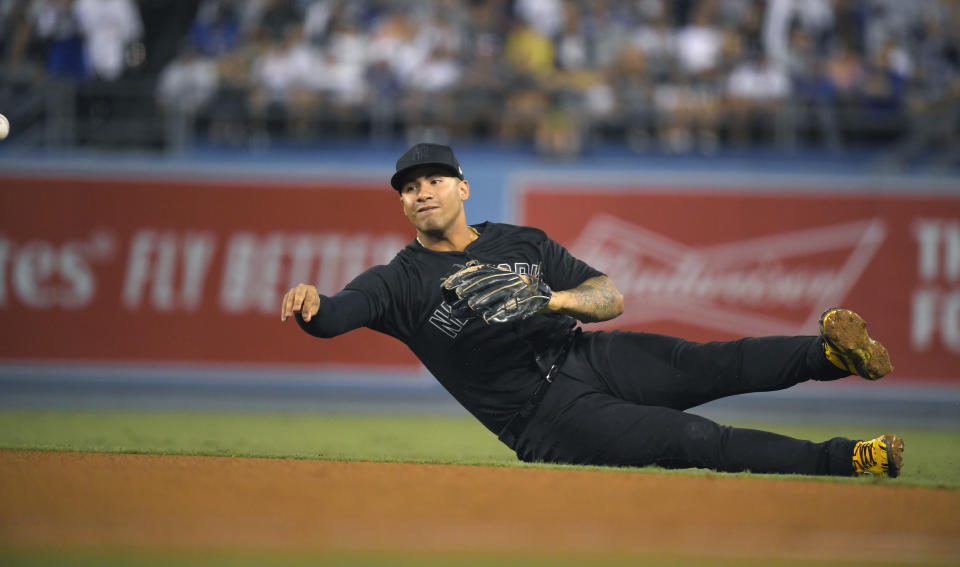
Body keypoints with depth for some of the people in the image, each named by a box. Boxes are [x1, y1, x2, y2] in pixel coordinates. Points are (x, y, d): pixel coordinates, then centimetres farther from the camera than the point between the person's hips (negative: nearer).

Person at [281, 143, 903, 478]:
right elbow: (333, 317, -15)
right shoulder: (401, 282, 3)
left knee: (711, 365, -23)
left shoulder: (523, 242, 14)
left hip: (593, 356, 5)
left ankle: (830, 351, -37)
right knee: (698, 440, -22)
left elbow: (613, 296, 8)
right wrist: (310, 302, -40)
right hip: (544, 417, -5)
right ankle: (844, 462, -27)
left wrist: (558, 298, -14)